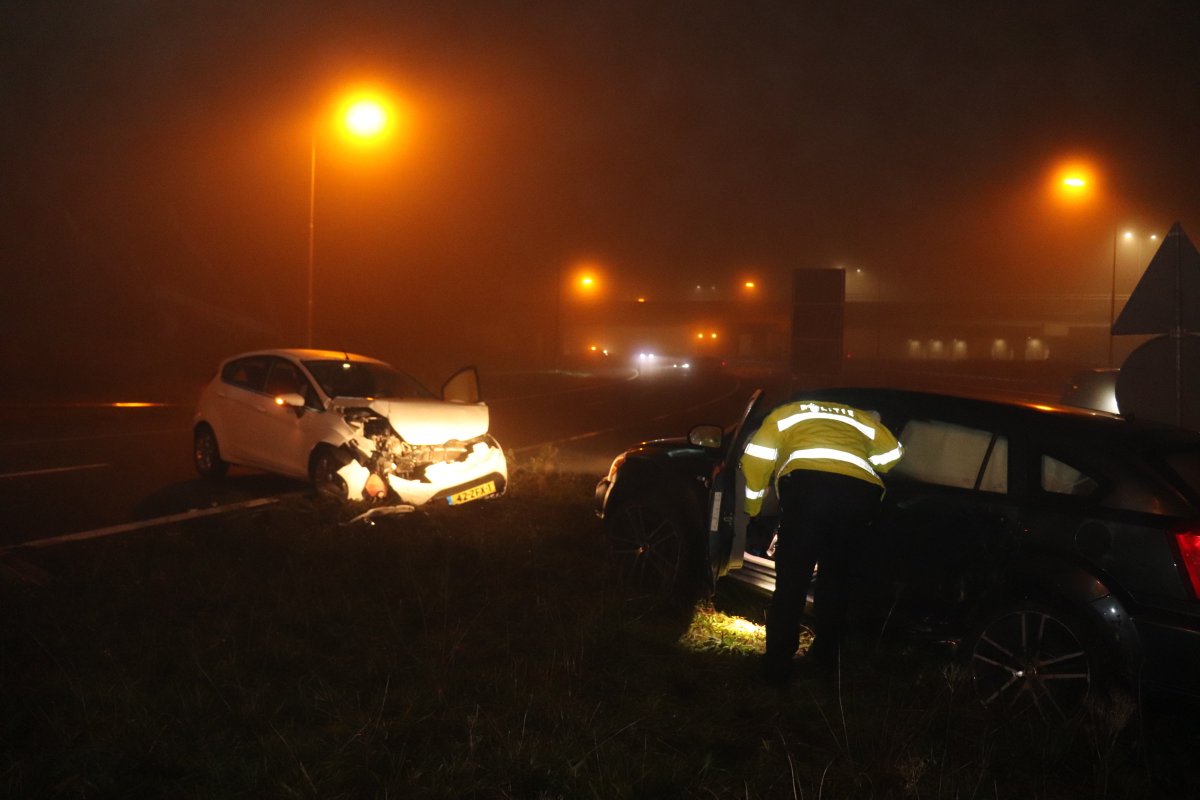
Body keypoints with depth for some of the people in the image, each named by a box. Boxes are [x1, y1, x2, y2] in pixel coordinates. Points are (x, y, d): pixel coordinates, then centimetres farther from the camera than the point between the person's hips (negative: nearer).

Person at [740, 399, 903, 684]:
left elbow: (755, 459, 17)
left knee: (791, 579, 6)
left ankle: (777, 666, 6)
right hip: (860, 490, 3)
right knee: (836, 577, 22)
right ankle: (825, 656, 28)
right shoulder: (863, 420, 38)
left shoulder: (786, 413, 30)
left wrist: (753, 509, 29)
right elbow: (894, 456, 28)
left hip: (807, 482, -3)